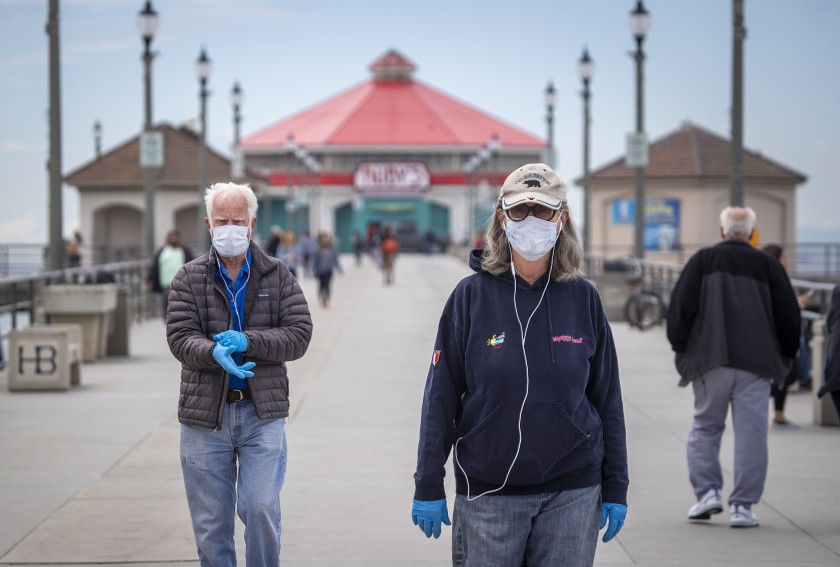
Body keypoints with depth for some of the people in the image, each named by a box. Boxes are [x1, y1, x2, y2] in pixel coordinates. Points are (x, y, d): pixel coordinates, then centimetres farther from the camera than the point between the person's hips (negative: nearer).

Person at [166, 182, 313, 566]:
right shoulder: (189, 279, 4)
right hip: (205, 416, 1)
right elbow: (180, 337, -5)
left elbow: (299, 335, -2)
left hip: (262, 411, -1)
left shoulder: (278, 276, 6)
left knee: (262, 509, -10)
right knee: (210, 521, 6)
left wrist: (248, 341, -18)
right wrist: (216, 353, -26)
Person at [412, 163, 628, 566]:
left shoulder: (583, 298, 3)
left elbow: (607, 398, 8)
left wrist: (615, 488, 7)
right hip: (487, 492, -1)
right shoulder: (472, 295, -1)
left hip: (571, 493, 1)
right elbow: (441, 397, 1)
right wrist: (428, 486, -2)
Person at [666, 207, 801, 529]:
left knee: (705, 427, 13)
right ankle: (742, 505, -1)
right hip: (756, 364, 0)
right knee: (751, 434, 2)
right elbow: (789, 315, 8)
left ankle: (707, 491, 0)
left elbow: (681, 307, -1)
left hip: (710, 360, 0)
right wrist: (784, 358, 19)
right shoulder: (768, 266, 8)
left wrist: (681, 350, 11)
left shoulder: (703, 261, 5)